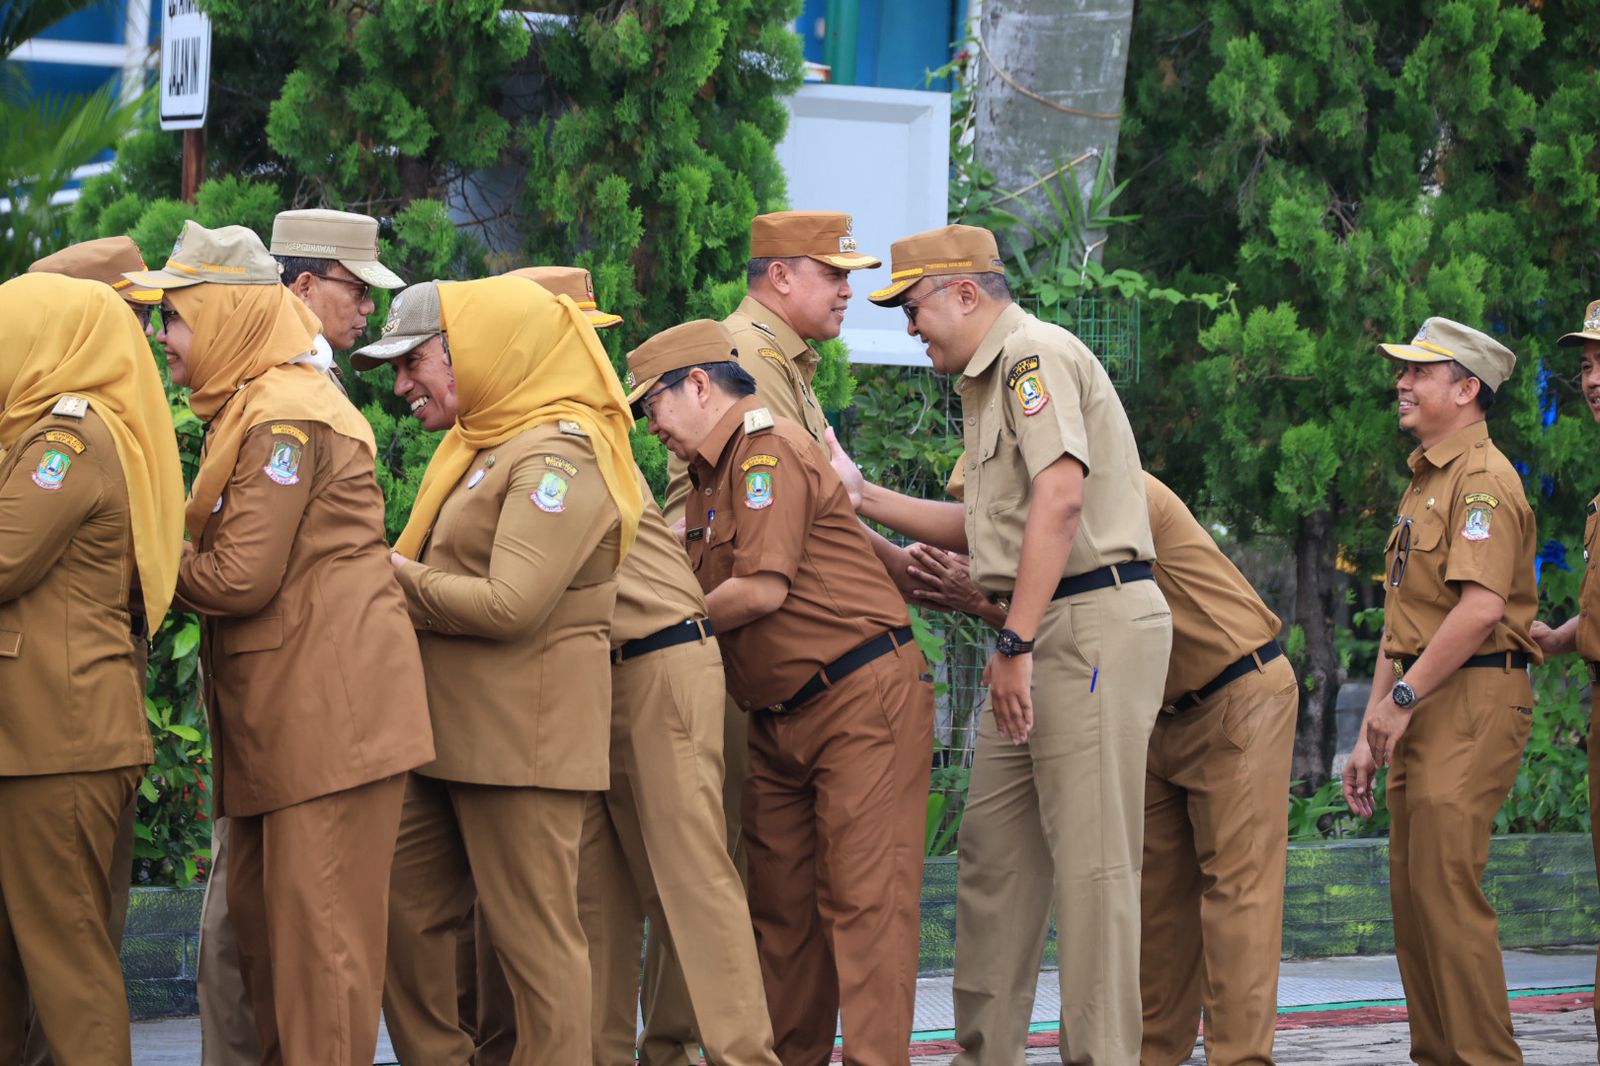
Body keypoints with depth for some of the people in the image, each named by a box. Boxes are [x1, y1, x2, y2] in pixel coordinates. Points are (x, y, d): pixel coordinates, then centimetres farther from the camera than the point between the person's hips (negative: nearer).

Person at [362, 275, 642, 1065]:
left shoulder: (556, 458, -14)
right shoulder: (479, 449, 16)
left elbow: (509, 604, -23)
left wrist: (395, 576, -11)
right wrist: (390, 572, 1)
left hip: (521, 741, -10)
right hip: (450, 735, 10)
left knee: (532, 940, -3)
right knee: (406, 918, 10)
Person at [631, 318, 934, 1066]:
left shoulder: (768, 449, -11)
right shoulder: (710, 474, 18)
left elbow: (761, 589, -18)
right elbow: (712, 595, 17)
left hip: (862, 700, -10)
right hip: (781, 719, 10)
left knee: (862, 898, -10)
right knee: (779, 902, 10)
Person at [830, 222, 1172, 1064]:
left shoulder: (1035, 355, -10)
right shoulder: (993, 379, 22)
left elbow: (1060, 497, -22)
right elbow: (986, 528, 26)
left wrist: (1016, 644, -23)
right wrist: (862, 498, 22)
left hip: (1092, 622, -11)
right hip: (1041, 632, 11)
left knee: (1089, 859, -8)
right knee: (994, 844, 11)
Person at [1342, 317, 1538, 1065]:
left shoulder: (1483, 478, -10)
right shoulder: (1424, 481, 22)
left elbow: (1481, 607, -22)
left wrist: (1403, 695, -18)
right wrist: (1370, 734, 20)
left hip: (1472, 699, -10)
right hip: (1422, 706, 10)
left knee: (1445, 888, -14)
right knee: (1413, 892, 9)